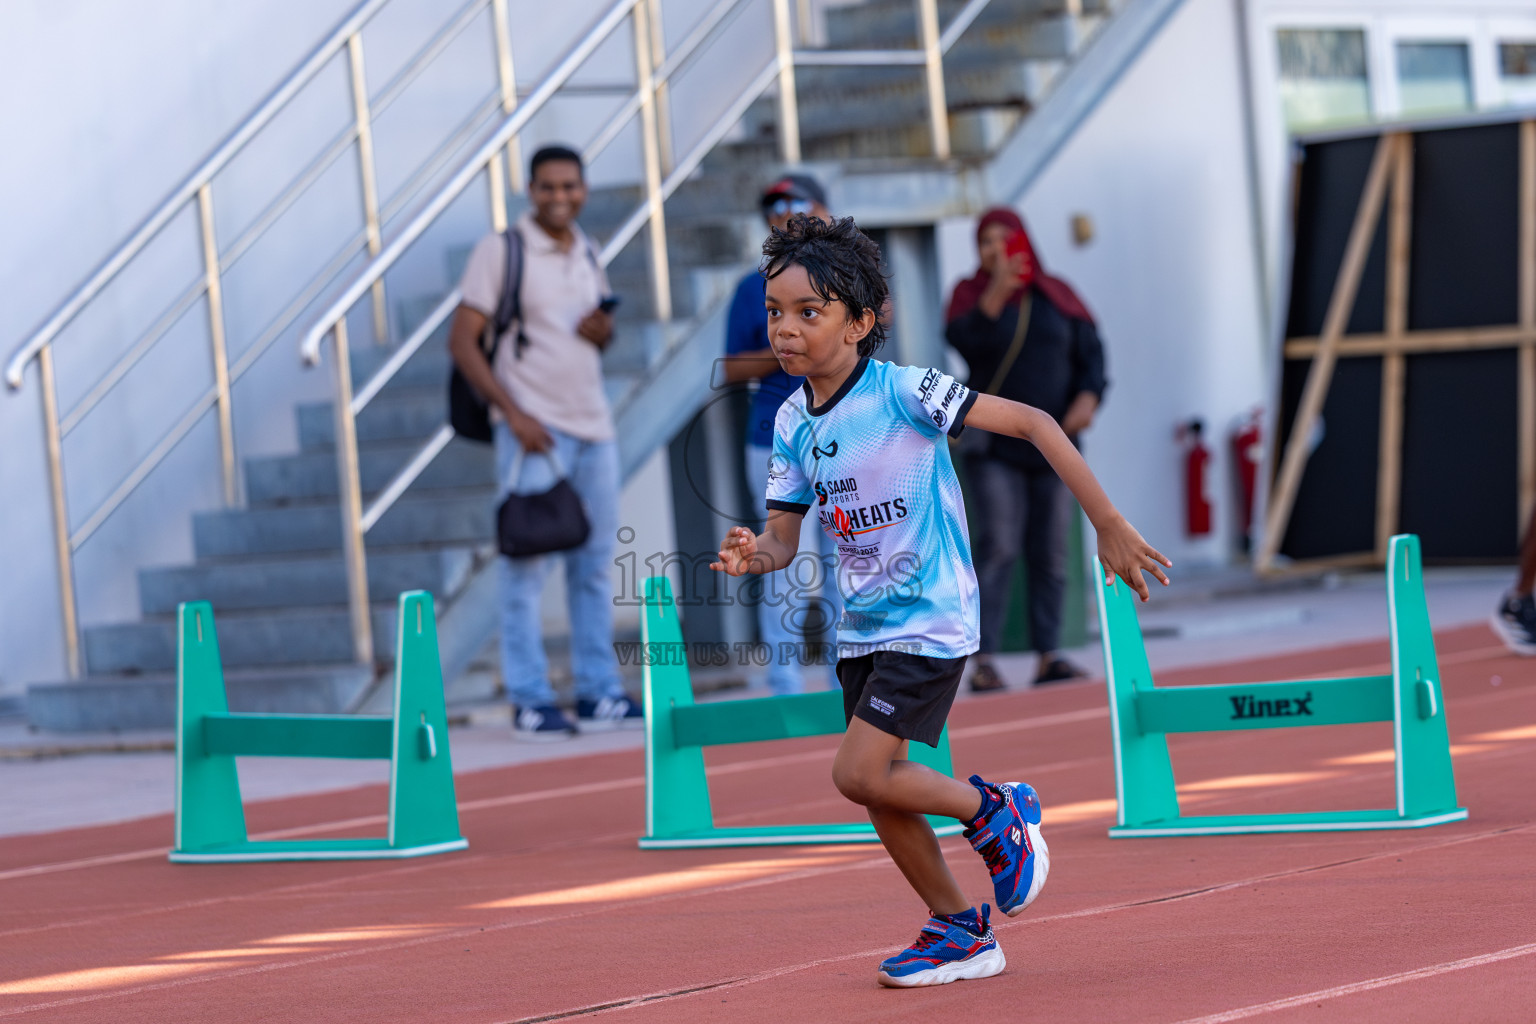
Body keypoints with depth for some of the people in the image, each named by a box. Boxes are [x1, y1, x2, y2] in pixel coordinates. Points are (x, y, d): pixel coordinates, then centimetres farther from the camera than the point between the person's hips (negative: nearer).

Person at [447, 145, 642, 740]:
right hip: (534, 430, -6)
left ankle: (598, 693, 13)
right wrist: (513, 414, -15)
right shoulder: (501, 250, -5)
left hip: (593, 426, 6)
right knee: (526, 564, -6)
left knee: (595, 564, 8)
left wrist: (604, 330, 0)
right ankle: (529, 701, -4)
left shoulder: (587, 255, 14)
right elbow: (462, 340, -8)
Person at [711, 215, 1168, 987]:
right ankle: (961, 932, 25)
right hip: (862, 625, 7)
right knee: (879, 790, 9)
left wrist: (1109, 527, -18)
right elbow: (784, 536, 4)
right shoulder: (792, 421, 0)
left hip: (931, 618, -7)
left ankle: (994, 811, 7)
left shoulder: (905, 392, -19)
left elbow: (1033, 424, -17)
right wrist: (753, 555, -21)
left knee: (859, 773, -17)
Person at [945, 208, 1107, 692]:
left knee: (1050, 553, 2)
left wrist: (1088, 397, -13)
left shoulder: (1055, 296, 9)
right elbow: (963, 339, -19)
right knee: (998, 547, -14)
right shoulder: (970, 294, 1)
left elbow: (1090, 352, 5)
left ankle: (1048, 655, 6)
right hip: (995, 447, -3)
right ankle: (982, 660, -17)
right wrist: (995, 294, -32)